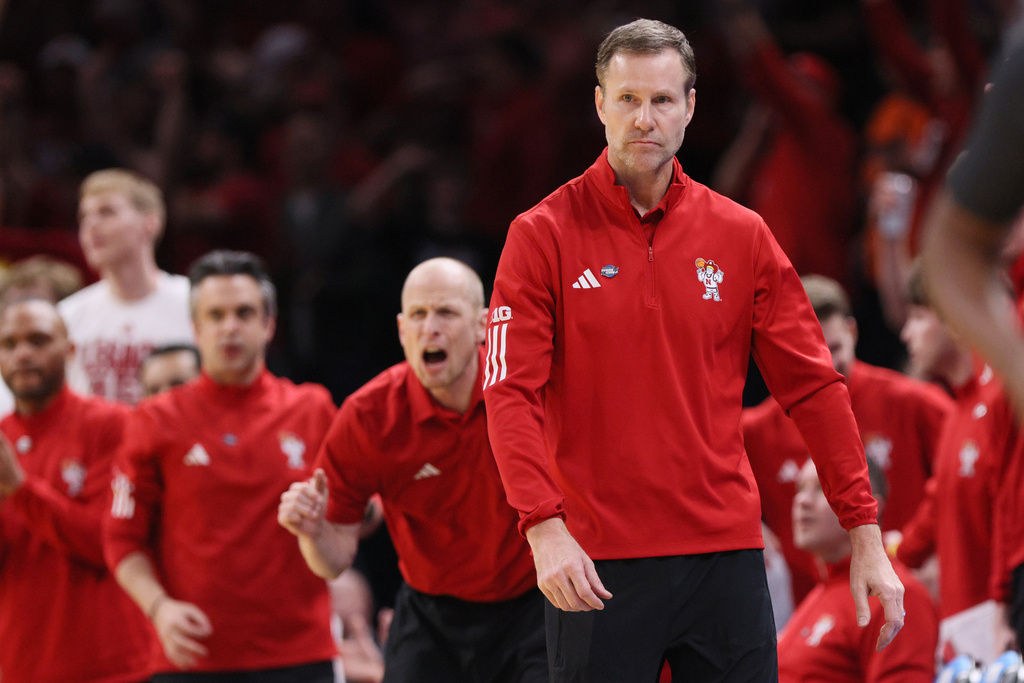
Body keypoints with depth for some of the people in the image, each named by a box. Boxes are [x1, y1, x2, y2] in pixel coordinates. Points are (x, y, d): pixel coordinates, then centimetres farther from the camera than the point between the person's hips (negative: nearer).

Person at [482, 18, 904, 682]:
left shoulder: (742, 235, 7)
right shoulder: (543, 234, -1)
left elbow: (814, 385, 7)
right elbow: (511, 392, -7)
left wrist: (865, 534, 1)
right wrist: (544, 525, -21)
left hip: (725, 552, 3)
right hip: (595, 564, -2)